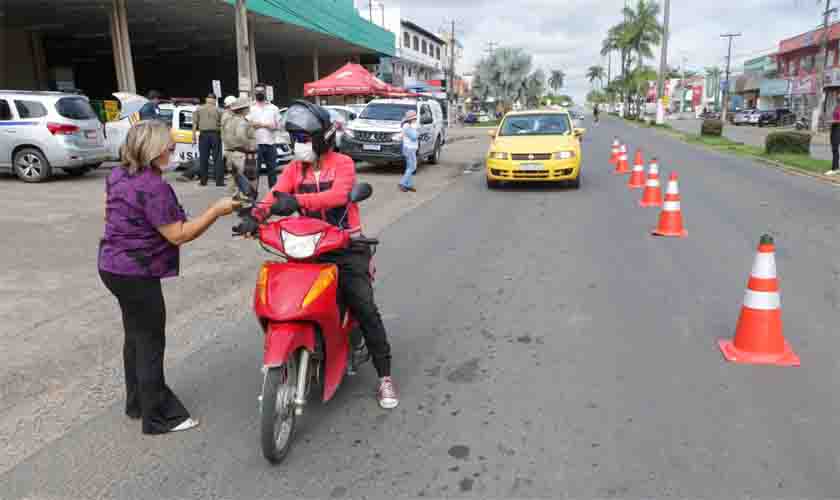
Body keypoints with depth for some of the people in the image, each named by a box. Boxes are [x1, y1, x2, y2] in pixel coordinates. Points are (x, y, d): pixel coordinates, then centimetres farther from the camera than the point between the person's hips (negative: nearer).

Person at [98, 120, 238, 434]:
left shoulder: (117, 176, 7)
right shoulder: (153, 187, -23)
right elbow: (178, 235, -23)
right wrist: (217, 210, -19)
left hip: (113, 265, 10)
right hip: (136, 274, -10)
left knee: (135, 335, 21)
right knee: (151, 342, 1)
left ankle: (137, 402, 35)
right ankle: (158, 417, 12)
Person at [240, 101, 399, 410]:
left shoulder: (343, 164, -4)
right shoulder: (294, 169, 10)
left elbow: (337, 195, -25)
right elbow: (275, 196, -8)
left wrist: (297, 200, -40)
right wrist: (255, 216, -29)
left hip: (345, 246, -4)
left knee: (365, 309, -10)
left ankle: (384, 376, 1)